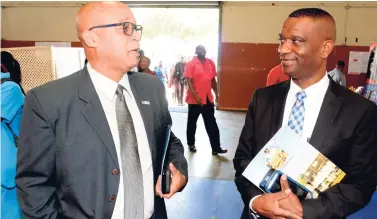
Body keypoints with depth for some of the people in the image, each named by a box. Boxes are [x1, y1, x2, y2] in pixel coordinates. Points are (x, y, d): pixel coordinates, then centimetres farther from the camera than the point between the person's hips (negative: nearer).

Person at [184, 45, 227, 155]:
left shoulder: (211, 63, 7)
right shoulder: (191, 64, -8)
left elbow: (213, 80, 13)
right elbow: (189, 81, -13)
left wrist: (216, 94, 8)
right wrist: (196, 96, -21)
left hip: (208, 99, 5)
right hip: (194, 99, -4)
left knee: (212, 125, 6)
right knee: (192, 123, 11)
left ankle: (216, 148, 11)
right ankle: (191, 144, 28)